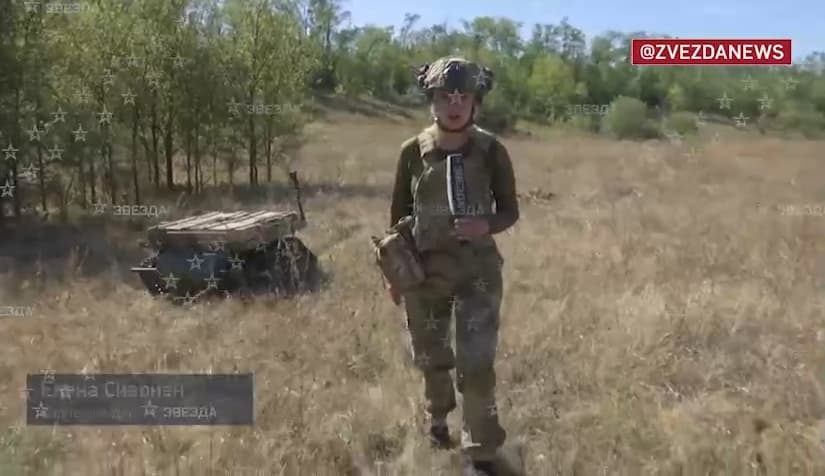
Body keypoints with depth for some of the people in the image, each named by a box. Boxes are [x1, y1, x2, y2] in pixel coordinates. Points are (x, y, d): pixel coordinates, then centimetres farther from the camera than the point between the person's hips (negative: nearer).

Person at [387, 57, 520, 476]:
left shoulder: (491, 151, -7)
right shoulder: (413, 151, -5)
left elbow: (510, 210, 1)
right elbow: (399, 214, 4)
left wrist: (486, 226, -22)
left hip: (478, 268, -2)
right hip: (425, 268, 2)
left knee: (476, 365, -4)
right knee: (431, 357, 18)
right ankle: (438, 418, 48)